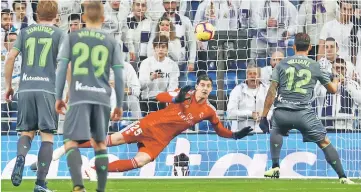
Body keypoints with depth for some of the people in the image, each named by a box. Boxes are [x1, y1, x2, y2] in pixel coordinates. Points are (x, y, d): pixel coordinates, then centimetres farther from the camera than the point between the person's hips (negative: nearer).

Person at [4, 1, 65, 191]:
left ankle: (21, 157, -22)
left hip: (25, 89, 2)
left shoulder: (25, 32, 12)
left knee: (27, 131, 13)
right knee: (47, 136, 3)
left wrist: (8, 86, 13)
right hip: (47, 89, -2)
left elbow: (10, 58, 5)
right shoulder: (58, 34, 5)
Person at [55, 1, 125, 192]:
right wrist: (119, 105, 17)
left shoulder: (72, 37, 7)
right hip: (102, 98, 2)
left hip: (79, 97, -2)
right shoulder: (111, 42, 10)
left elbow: (62, 69, 3)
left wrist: (58, 97, 11)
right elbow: (119, 76, 9)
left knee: (71, 142, -6)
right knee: (100, 143, 17)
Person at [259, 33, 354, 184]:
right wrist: (336, 78, 41)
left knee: (276, 130, 33)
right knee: (324, 142, 9)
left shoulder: (282, 64, 9)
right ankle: (343, 177, 1)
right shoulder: (316, 66, 7)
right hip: (304, 113, -1)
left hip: (281, 112, 2)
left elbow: (271, 92, 3)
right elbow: (333, 89, 17)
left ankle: (275, 167, 20)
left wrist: (264, 116, 6)